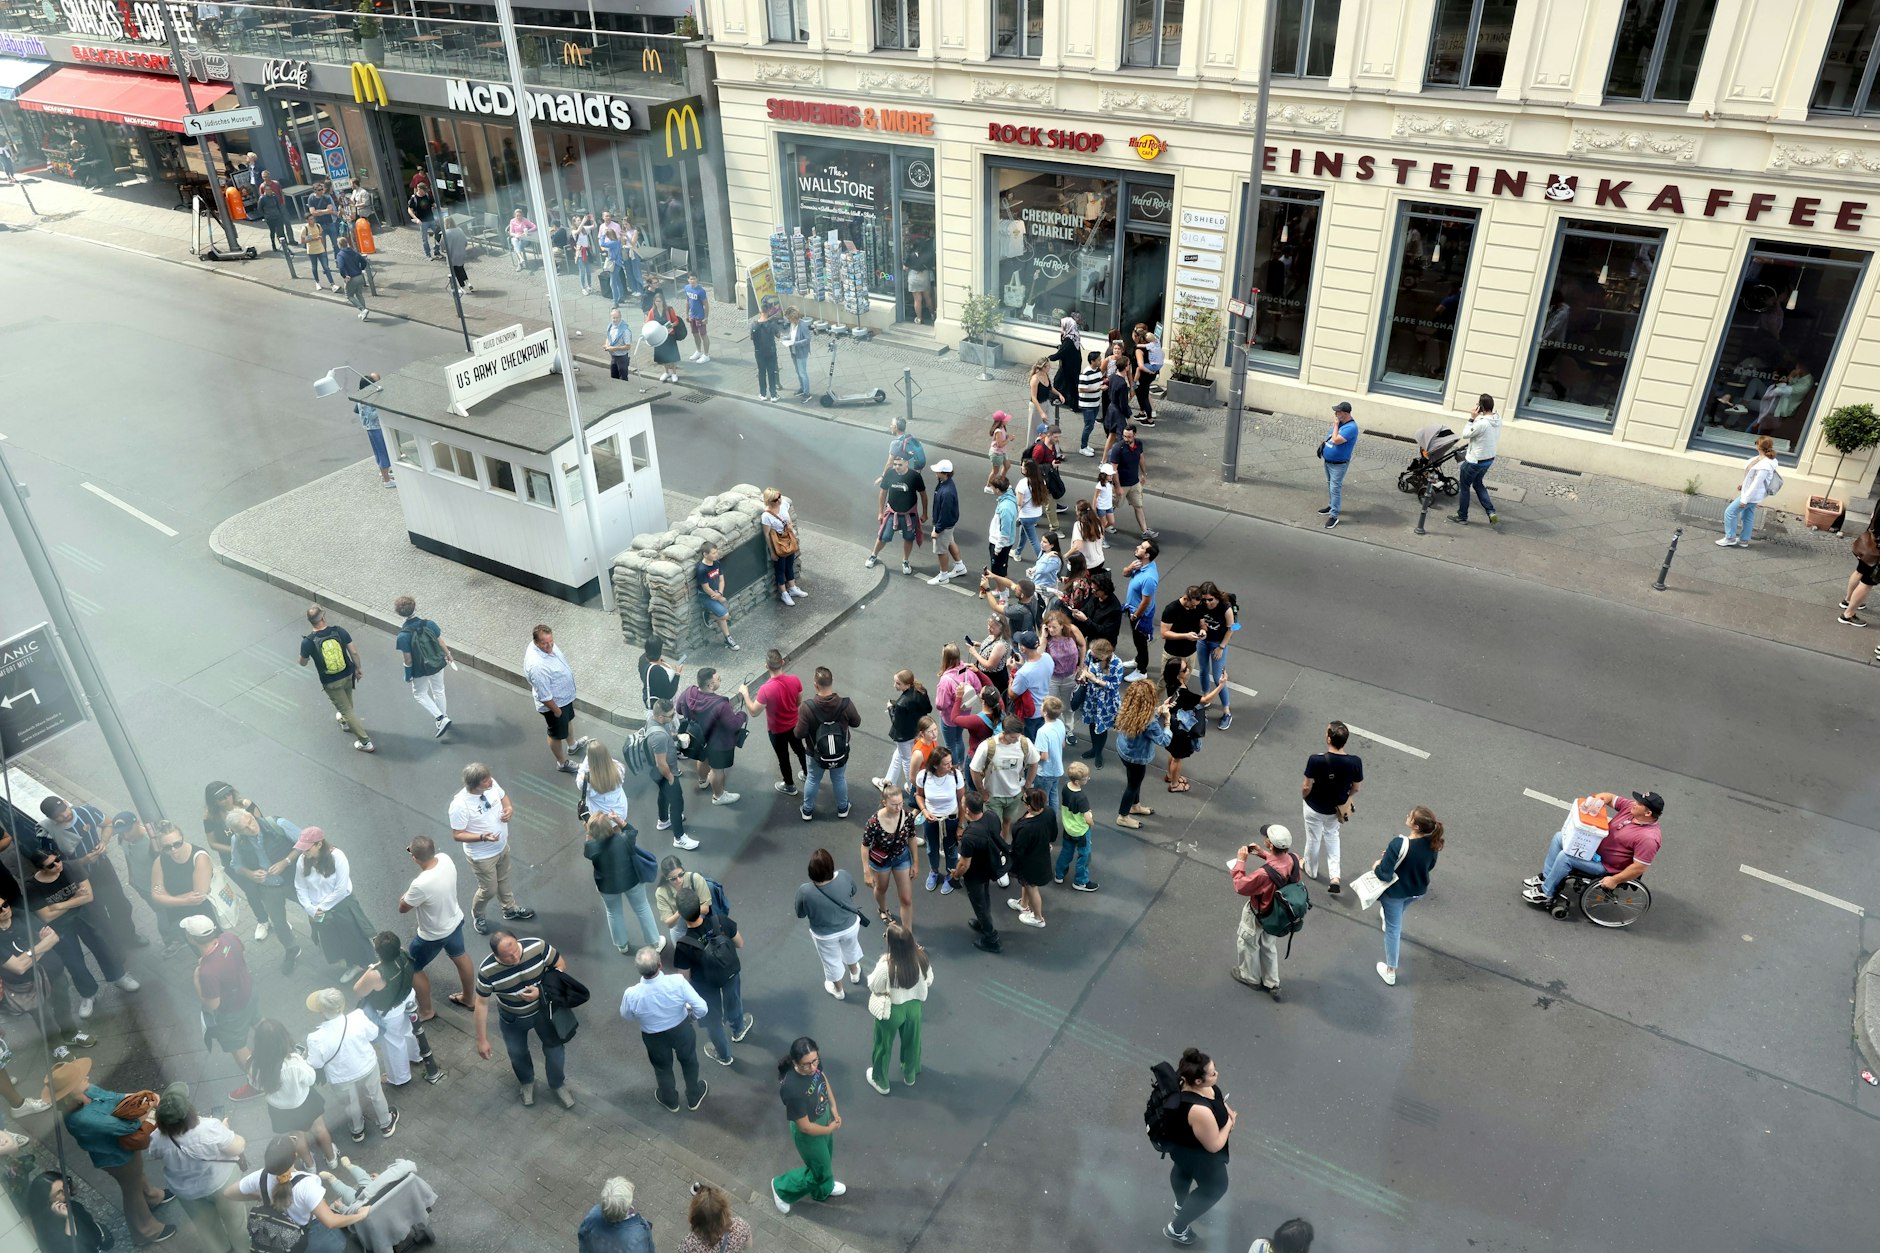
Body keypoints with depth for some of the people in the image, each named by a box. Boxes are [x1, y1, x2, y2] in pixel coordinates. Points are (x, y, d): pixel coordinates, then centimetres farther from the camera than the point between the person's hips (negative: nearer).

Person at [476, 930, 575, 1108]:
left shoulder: (537, 946, -34)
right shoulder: (487, 971, -33)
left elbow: (560, 965, -16)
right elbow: (482, 1003, -18)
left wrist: (542, 991, -28)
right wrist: (482, 1040, -11)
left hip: (543, 1008, 0)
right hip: (513, 1019, 0)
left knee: (555, 1047, 16)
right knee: (517, 1053, 22)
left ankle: (557, 1085, 45)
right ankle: (526, 1082, 56)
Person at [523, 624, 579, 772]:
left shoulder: (546, 645, -15)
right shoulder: (537, 665, -42)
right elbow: (544, 696, -31)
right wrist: (556, 710, -18)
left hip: (565, 696, 8)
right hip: (554, 703, -8)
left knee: (567, 720, 33)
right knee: (557, 734, 17)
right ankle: (562, 763, 42)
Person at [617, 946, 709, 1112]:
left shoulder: (632, 994, -33)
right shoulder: (677, 982, -35)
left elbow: (626, 1016, -9)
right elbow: (702, 1008, -27)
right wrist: (693, 1016, -4)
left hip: (654, 1037, 0)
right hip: (682, 1030, 0)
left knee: (662, 1068, 31)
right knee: (689, 1061, 31)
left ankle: (670, 1100, 57)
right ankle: (694, 1097, 54)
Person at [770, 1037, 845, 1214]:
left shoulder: (814, 1062, -24)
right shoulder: (792, 1089, -43)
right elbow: (805, 1127, -29)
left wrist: (834, 1107, 0)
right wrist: (831, 1129, -14)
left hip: (823, 1116, 6)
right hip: (809, 1134, -6)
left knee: (826, 1157, 32)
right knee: (820, 1170, 19)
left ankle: (824, 1188, 62)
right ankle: (782, 1188, 44)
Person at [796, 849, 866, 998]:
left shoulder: (805, 892, -35)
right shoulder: (844, 876, -29)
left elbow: (800, 915, -15)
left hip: (825, 935, -2)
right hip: (850, 926, 2)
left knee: (832, 961, 28)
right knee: (850, 949, 34)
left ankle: (838, 990, 53)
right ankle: (854, 973, 62)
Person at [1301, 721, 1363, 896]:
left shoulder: (1316, 760, -33)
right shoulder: (1355, 762, -24)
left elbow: (1306, 787, -21)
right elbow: (1356, 788, -9)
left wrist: (1303, 796, 2)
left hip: (1315, 807, -2)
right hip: (1337, 809, 3)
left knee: (1313, 839, 23)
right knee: (1332, 837, 29)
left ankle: (1311, 869, 48)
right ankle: (1334, 877, 24)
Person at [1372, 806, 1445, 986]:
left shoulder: (1399, 844, -38)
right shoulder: (1432, 842, -20)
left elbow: (1385, 874, -30)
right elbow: (1430, 865, 1)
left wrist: (1376, 866, -9)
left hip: (1395, 892, -5)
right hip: (1418, 890, 5)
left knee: (1392, 929, 15)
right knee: (1397, 912, 38)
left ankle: (1390, 971, 28)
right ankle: (1393, 924, 70)